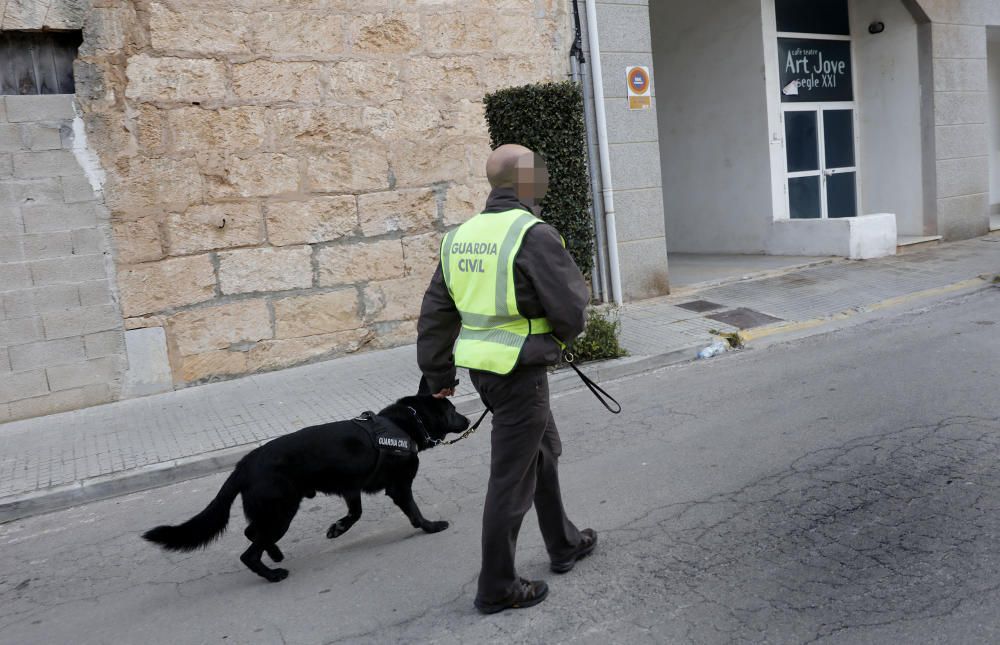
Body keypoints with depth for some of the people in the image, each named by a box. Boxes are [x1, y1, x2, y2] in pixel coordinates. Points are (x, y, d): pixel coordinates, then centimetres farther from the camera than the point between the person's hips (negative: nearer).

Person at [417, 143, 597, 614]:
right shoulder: (534, 235, -16)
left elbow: (435, 313, 11)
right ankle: (497, 589, 20)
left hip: (482, 367, 8)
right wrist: (559, 336, 8)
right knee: (512, 478, 5)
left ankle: (563, 545, 42)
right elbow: (571, 310, -15)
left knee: (543, 450, 25)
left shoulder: (459, 236, 7)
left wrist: (438, 372, 20)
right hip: (522, 370, -8)